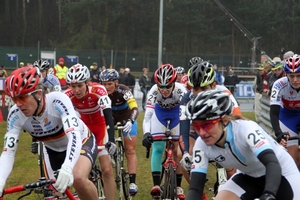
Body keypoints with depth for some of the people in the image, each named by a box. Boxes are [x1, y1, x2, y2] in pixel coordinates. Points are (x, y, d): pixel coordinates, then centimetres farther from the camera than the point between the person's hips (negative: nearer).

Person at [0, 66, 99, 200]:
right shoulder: (16, 115, -24)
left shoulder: (58, 101, -36)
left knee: (78, 178, -32)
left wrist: (66, 169, -63)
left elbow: (74, 136, -45)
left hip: (81, 142, -4)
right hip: (53, 150, 4)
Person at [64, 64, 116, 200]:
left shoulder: (98, 91, -32)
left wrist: (111, 140, -52)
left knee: (107, 170, -10)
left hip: (100, 126, -3)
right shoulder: (68, 96, -25)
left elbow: (108, 116, -40)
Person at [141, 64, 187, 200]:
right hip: (160, 112, 1)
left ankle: (178, 186, 6)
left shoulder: (180, 90, -37)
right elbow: (147, 115, -38)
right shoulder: (154, 91, -34)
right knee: (157, 148, -12)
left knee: (177, 150, -3)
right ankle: (156, 185, -10)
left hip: (176, 112, 0)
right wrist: (146, 133, -54)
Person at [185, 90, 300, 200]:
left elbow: (273, 164, -45)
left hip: (280, 173, -4)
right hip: (249, 177, 4)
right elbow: (195, 188, -19)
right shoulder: (201, 145, -21)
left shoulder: (245, 129, -34)